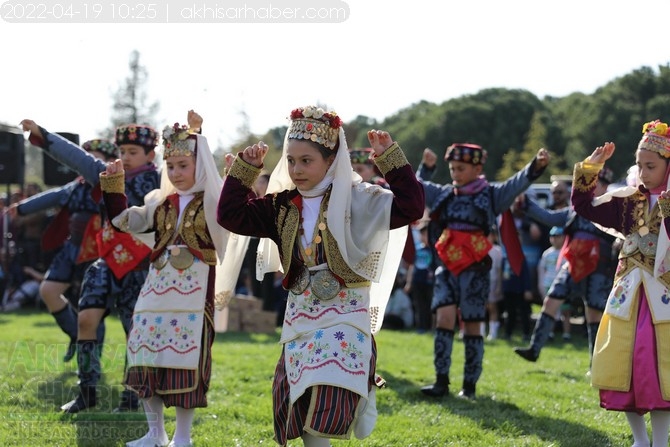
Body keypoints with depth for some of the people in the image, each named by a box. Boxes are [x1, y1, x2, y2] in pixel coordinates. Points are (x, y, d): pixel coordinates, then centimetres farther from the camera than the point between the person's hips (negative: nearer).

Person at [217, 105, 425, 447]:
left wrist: (390, 158, -19)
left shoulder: (358, 200, -6)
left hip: (345, 313, -5)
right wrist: (245, 168, 0)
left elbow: (411, 207, -16)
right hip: (300, 314, 5)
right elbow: (231, 216, 6)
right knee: (299, 408, 5)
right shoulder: (283, 206, 7)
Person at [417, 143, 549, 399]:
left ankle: (469, 385, 10)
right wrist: (426, 167, 18)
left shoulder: (491, 195, 1)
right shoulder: (444, 195, 13)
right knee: (444, 317, -10)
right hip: (447, 267, 3)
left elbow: (517, 184, -14)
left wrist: (536, 166, -30)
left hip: (475, 269, -3)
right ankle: (441, 381, -8)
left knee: (472, 325, 2)